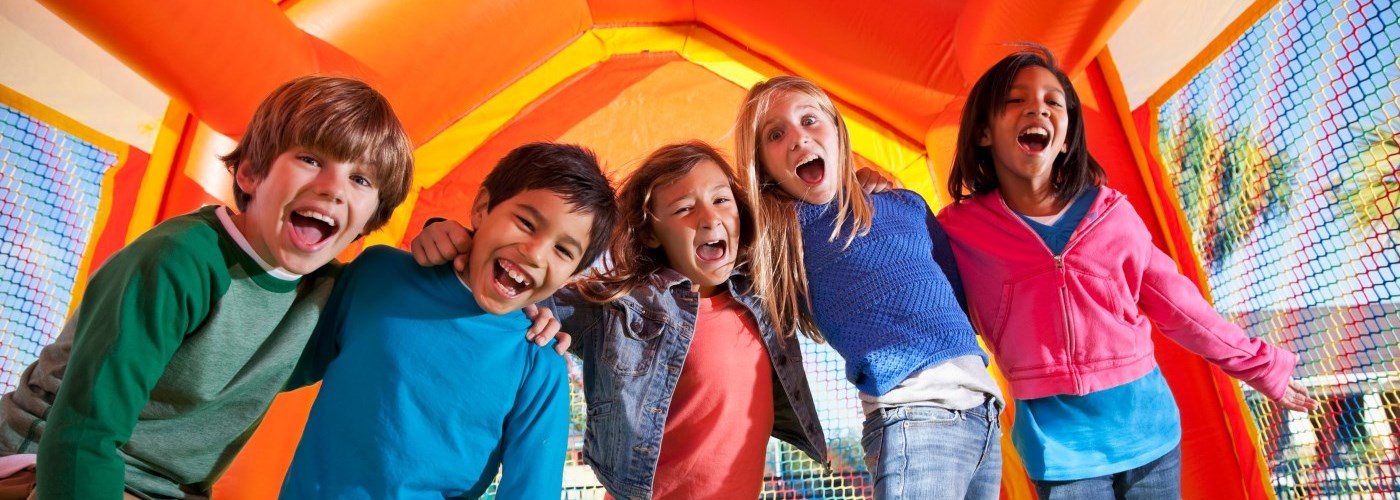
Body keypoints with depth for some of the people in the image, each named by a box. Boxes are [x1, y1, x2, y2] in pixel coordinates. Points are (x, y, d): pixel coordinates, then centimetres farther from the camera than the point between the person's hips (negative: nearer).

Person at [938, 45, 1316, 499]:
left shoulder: (1112, 214, 0)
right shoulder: (959, 229, -8)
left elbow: (1177, 304, 10)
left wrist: (1262, 367, 18)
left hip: (1147, 425, 3)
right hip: (1059, 442, -3)